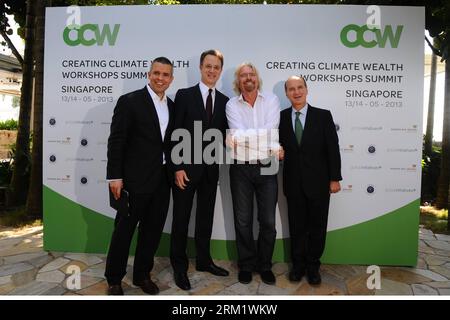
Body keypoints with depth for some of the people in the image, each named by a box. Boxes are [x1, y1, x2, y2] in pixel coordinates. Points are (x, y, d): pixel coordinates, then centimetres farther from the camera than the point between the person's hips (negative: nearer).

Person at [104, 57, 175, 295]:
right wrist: (115, 176, -13)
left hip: (162, 180, 6)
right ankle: (114, 279, 26)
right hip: (135, 179, -5)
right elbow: (116, 141, -9)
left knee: (153, 230, 13)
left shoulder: (172, 106, 11)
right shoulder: (129, 101, -6)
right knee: (124, 230, 7)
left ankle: (142, 275, 31)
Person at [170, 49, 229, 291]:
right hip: (186, 168, -4)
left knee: (205, 217, 15)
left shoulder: (224, 101, 8)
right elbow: (175, 134, -8)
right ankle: (179, 266, 22)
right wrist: (177, 167, -13)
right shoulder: (184, 95, -4)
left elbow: (223, 134, 10)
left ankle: (203, 260, 32)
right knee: (181, 218, 6)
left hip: (211, 169, 4)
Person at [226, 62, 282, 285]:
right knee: (243, 221, 10)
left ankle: (265, 265, 28)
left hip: (267, 168, 0)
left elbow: (271, 132, -13)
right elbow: (238, 134, -15)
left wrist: (243, 137, -14)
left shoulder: (272, 100, 2)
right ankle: (246, 265, 29)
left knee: (268, 222, 8)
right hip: (241, 169, 0)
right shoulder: (232, 104, 0)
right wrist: (269, 145, -14)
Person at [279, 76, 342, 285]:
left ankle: (313, 266, 28)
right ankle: (298, 265, 29)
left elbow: (333, 148, -3)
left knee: (317, 227, 10)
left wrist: (335, 178, -5)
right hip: (293, 183, 1)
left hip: (318, 182, -1)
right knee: (296, 227, 11)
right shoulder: (281, 117, 2)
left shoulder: (323, 116, -2)